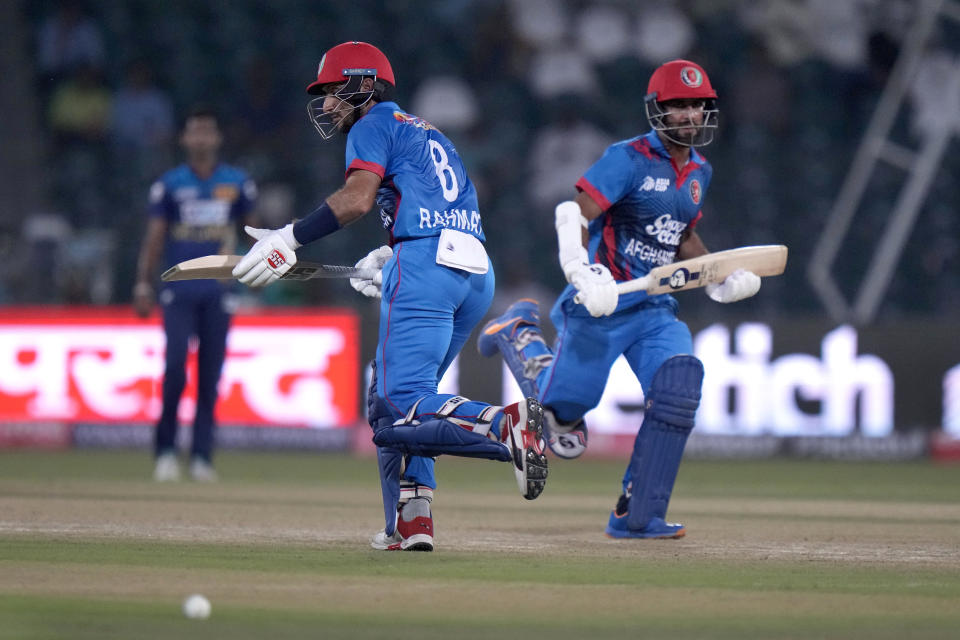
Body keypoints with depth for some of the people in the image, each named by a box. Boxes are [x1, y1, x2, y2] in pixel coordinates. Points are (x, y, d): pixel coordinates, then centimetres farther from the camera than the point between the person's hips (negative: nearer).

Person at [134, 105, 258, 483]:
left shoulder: (237, 183, 8)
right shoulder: (169, 184, 6)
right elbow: (154, 238, 6)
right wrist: (143, 286, 0)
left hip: (218, 292, 1)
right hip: (178, 291, -1)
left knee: (211, 374, 0)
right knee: (175, 364, -15)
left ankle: (202, 456, 6)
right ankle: (166, 449, -4)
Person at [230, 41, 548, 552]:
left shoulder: (373, 126, 6)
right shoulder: (425, 132, 32)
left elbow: (357, 198, -11)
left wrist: (291, 238, -12)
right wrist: (387, 257, 22)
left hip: (425, 264, -9)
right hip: (476, 271, 9)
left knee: (398, 408, -16)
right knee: (389, 397, 17)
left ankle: (505, 425, -36)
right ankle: (411, 518, 4)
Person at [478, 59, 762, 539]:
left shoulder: (699, 172, 11)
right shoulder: (629, 159, -14)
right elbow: (572, 215, -21)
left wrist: (718, 279, 10)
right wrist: (584, 274, -36)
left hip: (655, 308, 6)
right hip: (600, 304, -6)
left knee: (678, 385, -19)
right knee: (562, 406, 4)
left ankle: (636, 516, -12)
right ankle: (520, 332, 35)